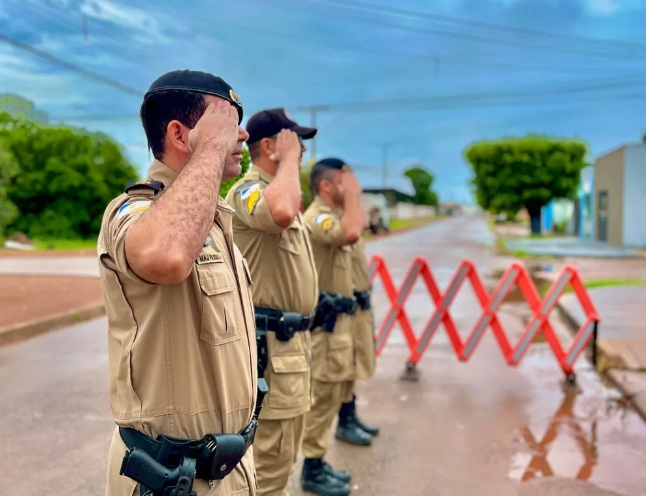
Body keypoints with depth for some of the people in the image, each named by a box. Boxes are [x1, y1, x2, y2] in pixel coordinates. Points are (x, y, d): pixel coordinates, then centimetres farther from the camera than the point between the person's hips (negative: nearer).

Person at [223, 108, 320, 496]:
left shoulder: (278, 192, 16)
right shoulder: (247, 191, -16)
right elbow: (282, 213, -42)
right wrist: (288, 157, -23)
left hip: (292, 340, 10)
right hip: (270, 345, -10)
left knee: (282, 457, 22)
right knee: (269, 461, 0)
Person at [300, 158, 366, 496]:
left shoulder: (332, 215, 16)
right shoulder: (317, 217, -19)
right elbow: (351, 234, -37)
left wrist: (353, 197, 16)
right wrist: (351, 194, -25)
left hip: (338, 316, 11)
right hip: (325, 319, -11)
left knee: (332, 393, 17)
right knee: (323, 395, -2)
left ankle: (317, 464, 28)